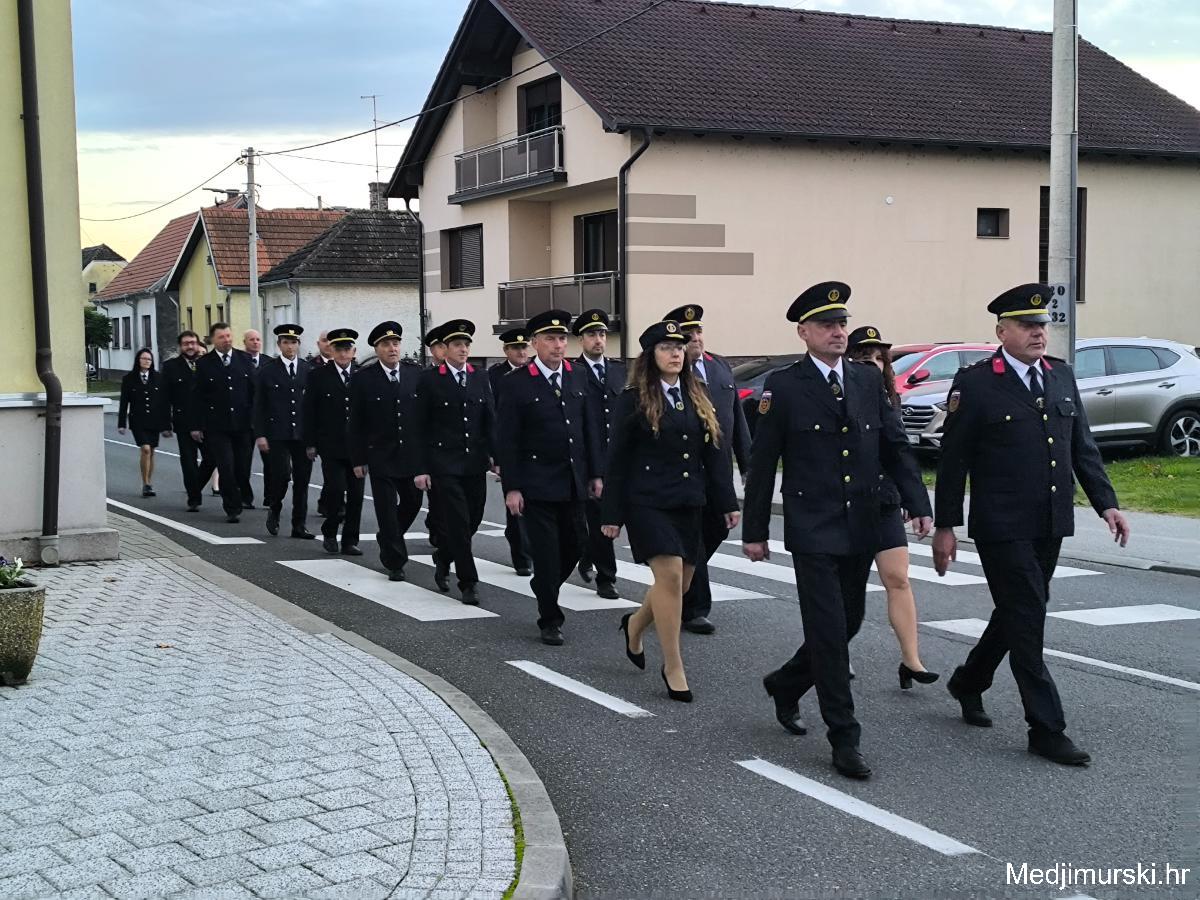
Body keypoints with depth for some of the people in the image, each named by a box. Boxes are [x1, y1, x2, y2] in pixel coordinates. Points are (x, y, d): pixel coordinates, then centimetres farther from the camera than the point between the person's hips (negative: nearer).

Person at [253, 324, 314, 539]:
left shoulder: (308, 370, 7)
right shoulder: (267, 370, 2)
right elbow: (259, 405, 2)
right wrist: (260, 435, -5)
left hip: (303, 434, 2)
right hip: (278, 435, -2)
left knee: (302, 480, 3)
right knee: (281, 475, -11)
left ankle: (299, 525, 11)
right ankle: (274, 510, 17)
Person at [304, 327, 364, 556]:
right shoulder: (318, 376, 1)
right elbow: (309, 412, 2)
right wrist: (310, 444, -2)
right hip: (331, 446, -2)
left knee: (356, 494, 2)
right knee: (335, 489, -10)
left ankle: (350, 541, 11)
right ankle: (330, 533, 14)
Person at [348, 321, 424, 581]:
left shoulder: (416, 374, 1)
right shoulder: (364, 379, -5)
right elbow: (356, 423, -2)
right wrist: (358, 459, -4)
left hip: (412, 455, 3)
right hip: (380, 457, -3)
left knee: (412, 502, 14)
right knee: (387, 509, 0)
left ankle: (389, 538, 41)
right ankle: (395, 562, 10)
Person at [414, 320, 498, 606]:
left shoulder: (481, 379, 9)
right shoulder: (429, 380, -2)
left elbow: (490, 422, 10)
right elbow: (420, 428, -3)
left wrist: (496, 456, -2)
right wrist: (421, 468, -7)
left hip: (475, 464, 4)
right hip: (443, 464, -4)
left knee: (473, 520, 9)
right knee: (457, 523, -7)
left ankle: (443, 557, 36)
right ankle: (468, 583, 0)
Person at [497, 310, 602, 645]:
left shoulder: (576, 377, 8)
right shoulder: (517, 384, -8)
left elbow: (587, 428, 12)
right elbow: (507, 441, -9)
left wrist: (594, 473, 10)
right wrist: (511, 488, -12)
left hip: (572, 482, 5)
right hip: (537, 485, -5)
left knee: (574, 545, 11)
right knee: (546, 552, -2)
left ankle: (543, 589, 38)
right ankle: (550, 620, 12)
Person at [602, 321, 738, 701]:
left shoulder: (697, 398, 11)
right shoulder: (634, 399, -3)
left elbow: (715, 452, 10)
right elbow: (617, 460, -2)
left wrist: (727, 502, 5)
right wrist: (612, 514, -5)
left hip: (690, 503, 5)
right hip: (649, 502, -5)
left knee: (680, 583, 9)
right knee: (670, 576, -13)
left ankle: (635, 624, 39)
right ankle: (673, 668, -3)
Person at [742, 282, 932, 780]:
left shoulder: (869, 379, 8)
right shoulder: (783, 386, -5)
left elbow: (895, 447, 8)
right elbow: (762, 463, -3)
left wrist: (917, 504, -5)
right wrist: (754, 530, -2)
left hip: (861, 531, 5)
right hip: (812, 532, -5)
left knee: (848, 623, 14)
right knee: (829, 631, -6)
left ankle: (785, 685, 39)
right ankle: (844, 741, 3)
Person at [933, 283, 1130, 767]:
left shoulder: (1061, 376, 10)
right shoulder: (975, 384, -9)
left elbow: (1083, 447, 14)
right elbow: (953, 461, -7)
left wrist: (1106, 503, 5)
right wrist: (945, 527, -7)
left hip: (1049, 526, 7)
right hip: (1002, 527, -7)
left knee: (1020, 614, 17)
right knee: (1027, 619, -5)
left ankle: (969, 681, 39)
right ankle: (1046, 729, 2)